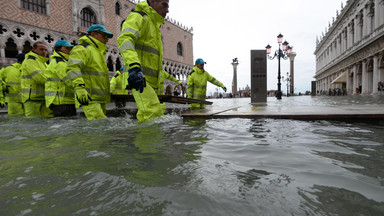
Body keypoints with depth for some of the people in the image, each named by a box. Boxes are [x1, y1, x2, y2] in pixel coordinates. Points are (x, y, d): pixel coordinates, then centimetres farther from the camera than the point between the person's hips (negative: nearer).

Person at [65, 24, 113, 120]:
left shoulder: (98, 52, 28)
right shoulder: (82, 48, -2)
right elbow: (73, 67, -18)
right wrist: (79, 87, -31)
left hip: (100, 99, 9)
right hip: (89, 98, -9)